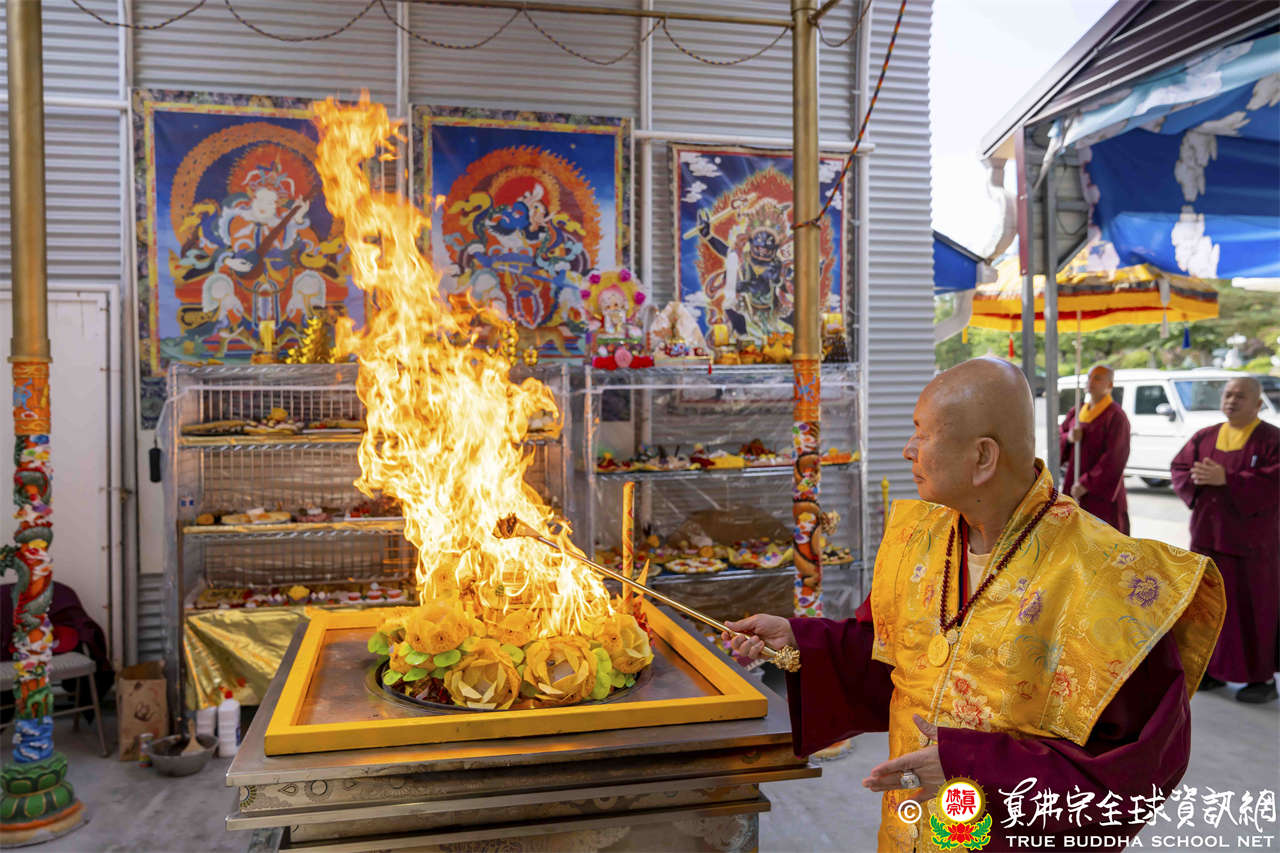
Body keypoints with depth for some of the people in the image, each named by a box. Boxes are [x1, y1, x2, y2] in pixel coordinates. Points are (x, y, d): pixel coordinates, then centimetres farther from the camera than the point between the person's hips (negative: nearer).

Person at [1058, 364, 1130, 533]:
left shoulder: (1115, 416, -11)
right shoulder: (1077, 411, 11)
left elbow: (1114, 459, -16)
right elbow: (1059, 435, 14)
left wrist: (1086, 484, -18)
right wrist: (1069, 438, -10)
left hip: (1102, 491, -6)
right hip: (1073, 487, 6)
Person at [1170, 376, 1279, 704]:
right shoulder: (1205, 437, 9)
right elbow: (1179, 469, 7)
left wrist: (1227, 479, -22)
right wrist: (1200, 479, -13)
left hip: (1251, 540, -5)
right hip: (1208, 536, 5)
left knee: (1254, 609, 2)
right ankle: (1214, 668, 22)